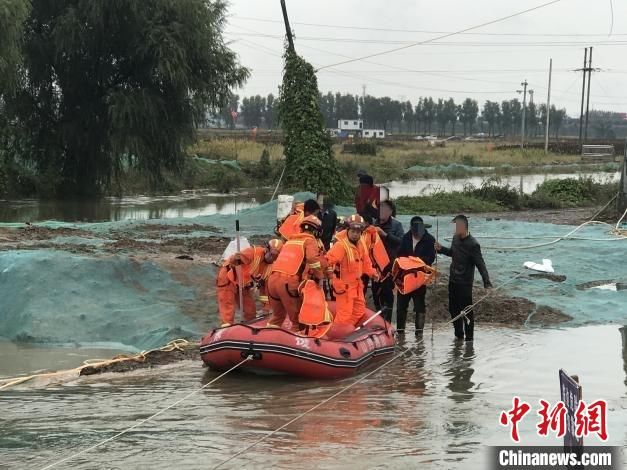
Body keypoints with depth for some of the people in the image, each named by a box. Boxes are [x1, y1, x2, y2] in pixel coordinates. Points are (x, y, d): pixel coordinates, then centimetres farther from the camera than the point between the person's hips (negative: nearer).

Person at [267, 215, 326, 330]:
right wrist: (319, 276, -1)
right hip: (289, 283, -7)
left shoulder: (290, 240, 25)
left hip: (273, 279, 7)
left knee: (277, 315, 25)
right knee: (298, 320, 2)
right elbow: (313, 259, -13)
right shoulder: (310, 241, 3)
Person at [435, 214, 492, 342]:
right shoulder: (456, 238, 3)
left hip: (464, 284, -8)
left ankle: (469, 338, 8)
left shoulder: (472, 245, -20)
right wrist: (441, 249, 8)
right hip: (453, 281, 8)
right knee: (453, 310, 16)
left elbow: (480, 265, -22)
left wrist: (487, 283, -30)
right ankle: (459, 335, 29)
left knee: (467, 312, -2)